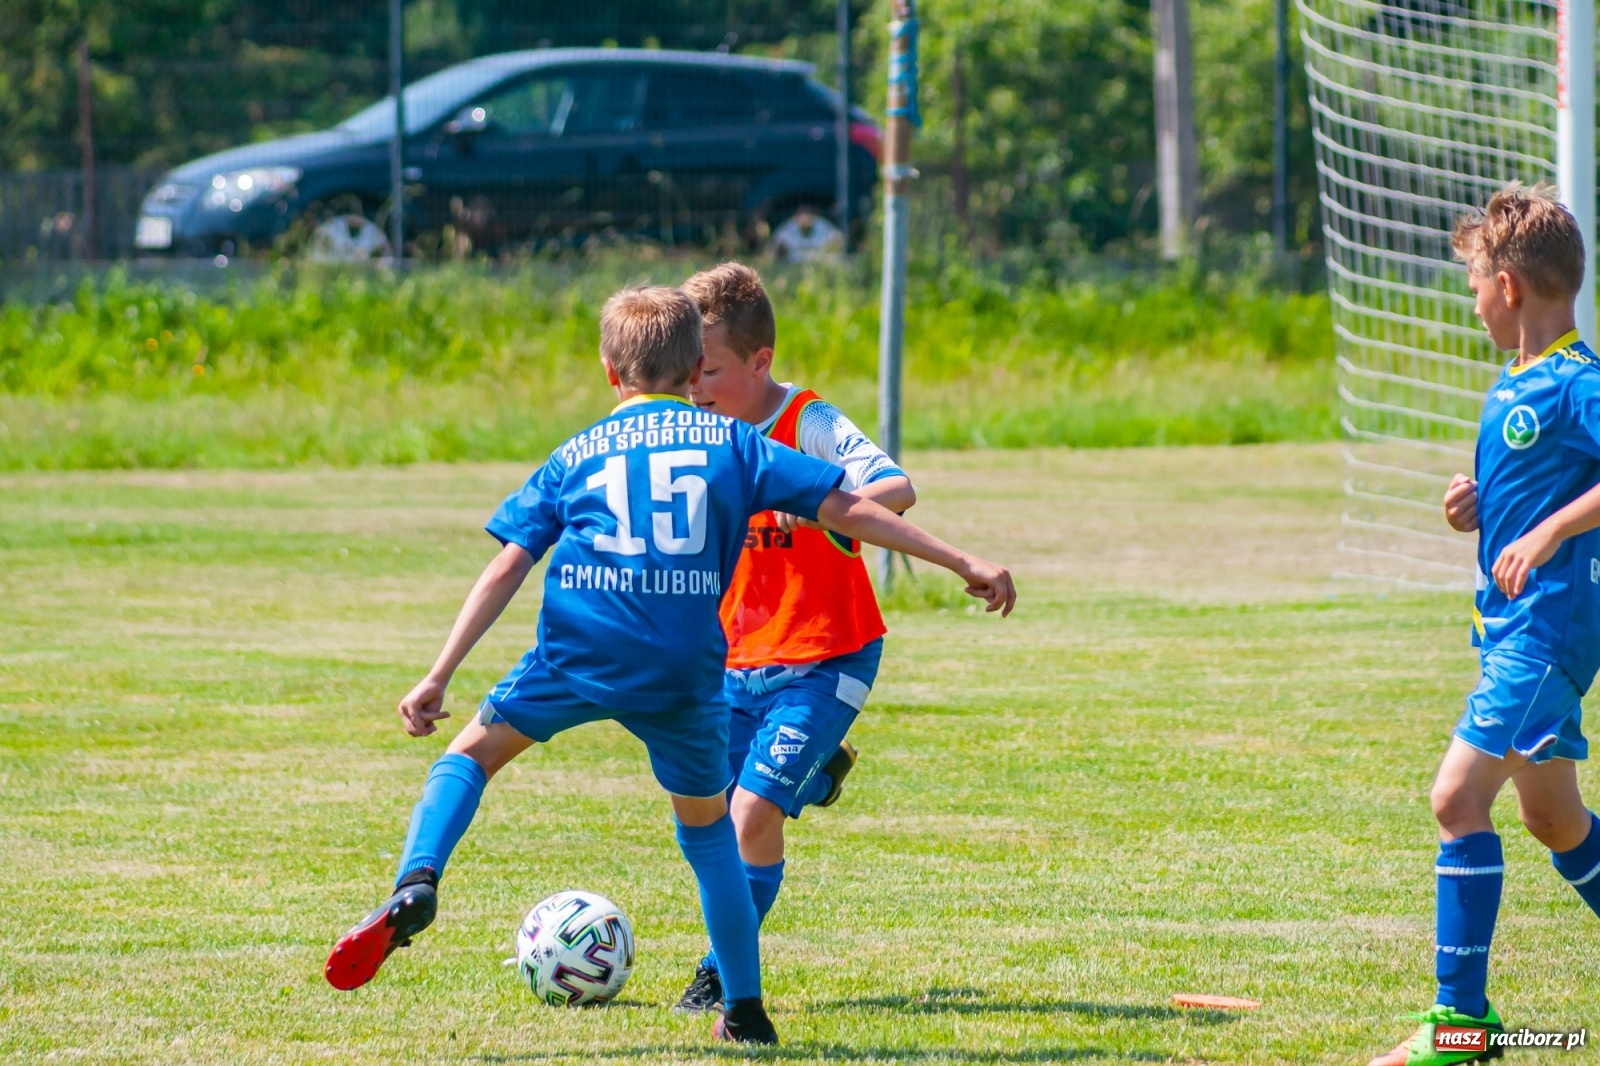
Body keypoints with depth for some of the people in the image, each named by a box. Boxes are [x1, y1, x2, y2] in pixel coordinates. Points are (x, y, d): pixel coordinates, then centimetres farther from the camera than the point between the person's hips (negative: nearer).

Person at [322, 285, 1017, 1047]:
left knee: (474, 749, 17)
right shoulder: (733, 442, 15)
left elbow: (509, 564, 11)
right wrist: (965, 565, 13)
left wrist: (439, 678, 11)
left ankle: (416, 885, -10)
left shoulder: (578, 455, 17)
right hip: (686, 669, 1)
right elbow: (846, 510, 9)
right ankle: (745, 1009, 20)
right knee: (707, 825, 20)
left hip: (578, 652, -1)